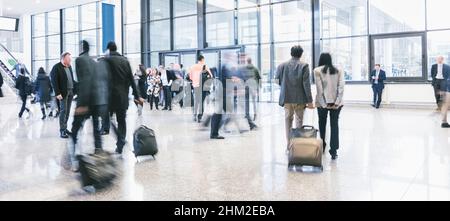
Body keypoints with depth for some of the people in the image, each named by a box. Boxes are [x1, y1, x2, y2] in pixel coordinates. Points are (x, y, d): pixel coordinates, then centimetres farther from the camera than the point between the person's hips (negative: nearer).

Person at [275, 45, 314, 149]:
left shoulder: (282, 65, -1)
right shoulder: (304, 66, -8)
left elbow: (278, 81, 2)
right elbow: (306, 84, -11)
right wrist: (309, 101, -8)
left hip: (287, 98, 2)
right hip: (300, 99, -2)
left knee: (288, 120, 13)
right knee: (299, 121, 9)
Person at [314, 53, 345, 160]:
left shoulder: (317, 70, -3)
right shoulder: (338, 70, 5)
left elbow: (319, 88, -10)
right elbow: (341, 86, -4)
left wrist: (324, 103, -8)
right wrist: (337, 102, -7)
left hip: (323, 102, -1)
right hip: (336, 102, 1)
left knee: (322, 124, 17)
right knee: (334, 125, 3)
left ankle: (322, 147, 29)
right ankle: (333, 151, -3)